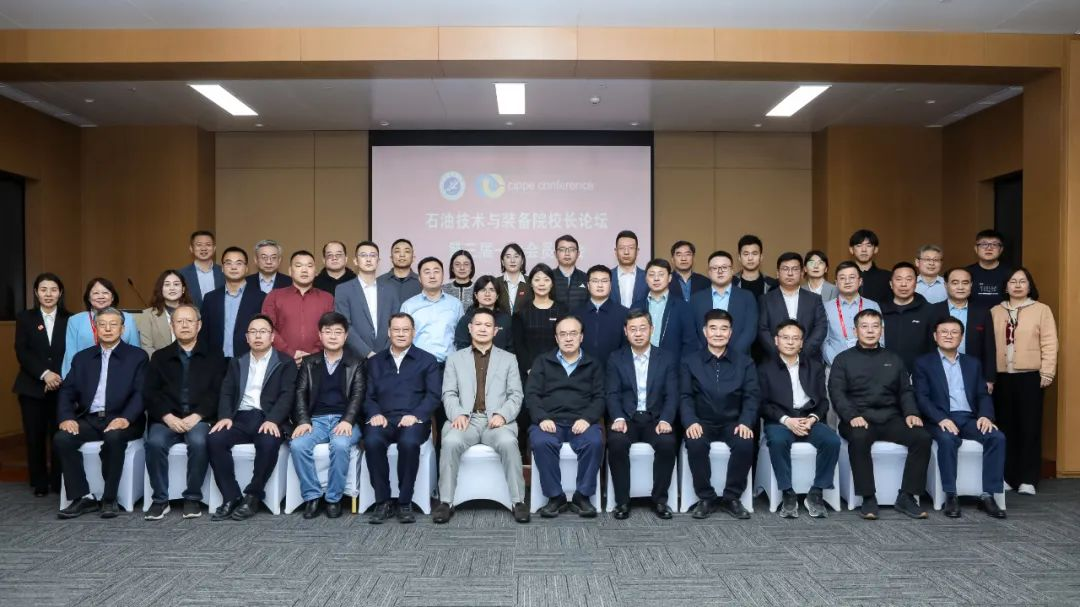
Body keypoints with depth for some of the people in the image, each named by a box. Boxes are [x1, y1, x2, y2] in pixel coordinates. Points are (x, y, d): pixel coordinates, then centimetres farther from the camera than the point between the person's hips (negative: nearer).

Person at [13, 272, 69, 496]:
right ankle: (40, 483, 17)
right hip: (32, 387, 1)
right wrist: (44, 374, -15)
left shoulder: (69, 319, 6)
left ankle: (59, 482, 9)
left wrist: (59, 378, -11)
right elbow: (21, 352, -2)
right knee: (35, 436, 4)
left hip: (61, 386, -1)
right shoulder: (25, 318, 7)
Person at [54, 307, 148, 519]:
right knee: (62, 438, -24)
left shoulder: (137, 356, 5)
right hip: (89, 419, 4)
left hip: (120, 420, -4)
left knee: (113, 437, -35)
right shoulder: (82, 357, 18)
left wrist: (125, 418, -22)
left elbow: (141, 393, -5)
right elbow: (67, 391, 10)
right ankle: (82, 497, -12)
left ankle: (110, 499, -18)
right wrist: (67, 417, -10)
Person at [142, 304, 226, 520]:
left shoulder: (213, 356, 13)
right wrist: (168, 417, -11)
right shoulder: (159, 357, 18)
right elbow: (149, 393, 7)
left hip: (199, 418, -2)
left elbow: (217, 392, 1)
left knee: (199, 442, -33)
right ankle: (160, 500, -14)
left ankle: (193, 498, -16)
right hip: (167, 418, 2)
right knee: (155, 442, -29)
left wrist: (196, 416, -13)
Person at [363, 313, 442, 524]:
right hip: (383, 420, 2)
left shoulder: (427, 361, 14)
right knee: (372, 441, -32)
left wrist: (415, 415, -14)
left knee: (409, 442, -35)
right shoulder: (375, 362, 21)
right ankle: (382, 502, -18)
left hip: (413, 420, -2)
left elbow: (434, 395, 3)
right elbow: (368, 396, 14)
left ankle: (405, 503, -19)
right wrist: (375, 414, -8)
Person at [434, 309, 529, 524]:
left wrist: (502, 414, -11)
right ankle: (445, 502, -20)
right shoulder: (455, 359, 19)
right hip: (466, 419, 1)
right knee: (451, 441, -33)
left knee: (508, 442, -34)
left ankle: (518, 501, -22)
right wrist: (457, 414, -11)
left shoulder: (508, 359, 18)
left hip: (498, 420, 0)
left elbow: (516, 395, 9)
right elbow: (449, 393, 10)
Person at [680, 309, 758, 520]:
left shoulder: (744, 362, 9)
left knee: (745, 443, -30)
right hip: (702, 422, 0)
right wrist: (691, 421, -20)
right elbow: (685, 396, -1)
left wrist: (745, 422, -17)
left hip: (733, 422, 1)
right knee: (695, 444, -32)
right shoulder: (690, 362, 7)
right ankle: (706, 498, -12)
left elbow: (752, 396, 1)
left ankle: (732, 497, -10)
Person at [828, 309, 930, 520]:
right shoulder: (843, 359, 10)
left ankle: (906, 497, -14)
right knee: (858, 438, -36)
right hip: (859, 418, -3)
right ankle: (868, 498, -25)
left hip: (891, 418, 4)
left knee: (922, 437, -23)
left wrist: (911, 413, -3)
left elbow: (906, 391, 17)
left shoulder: (894, 359, 22)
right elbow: (836, 392, -1)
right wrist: (852, 416, -18)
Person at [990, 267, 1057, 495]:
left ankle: (1027, 479, 6)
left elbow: (1049, 344, -2)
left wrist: (1047, 373, -8)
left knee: (1029, 427, 0)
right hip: (1001, 376, 2)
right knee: (1005, 426, 6)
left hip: (1029, 376, -2)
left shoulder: (1042, 310, 2)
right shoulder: (995, 312, 10)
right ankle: (1005, 476, 14)